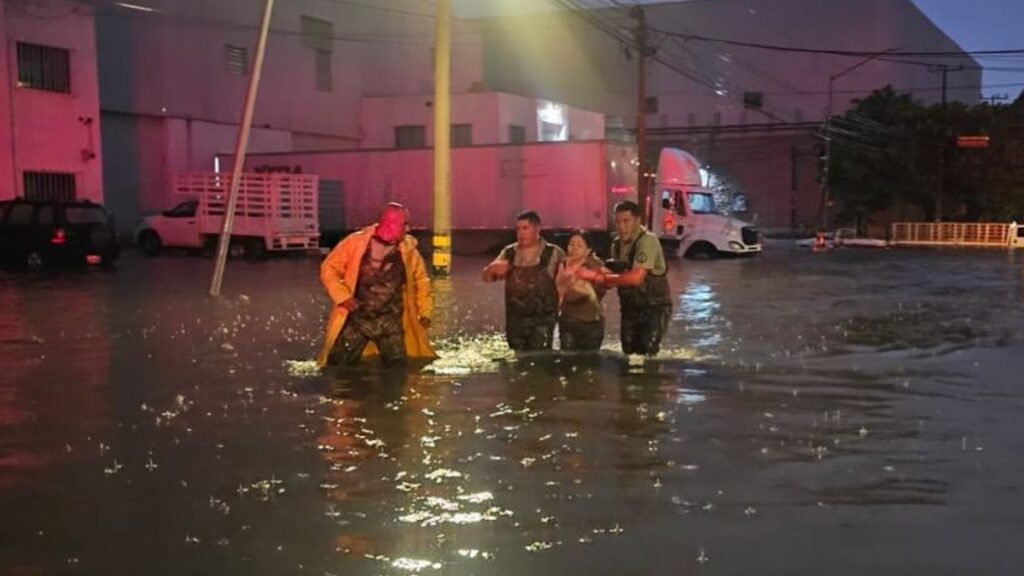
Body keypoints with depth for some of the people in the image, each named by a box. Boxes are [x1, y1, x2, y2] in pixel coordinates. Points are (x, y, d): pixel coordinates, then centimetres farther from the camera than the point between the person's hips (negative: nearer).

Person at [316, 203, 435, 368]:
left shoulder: (408, 250, -3)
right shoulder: (356, 243, -11)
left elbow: (420, 279, 13)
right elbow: (329, 269, -3)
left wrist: (424, 311, 6)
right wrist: (344, 297, -14)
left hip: (390, 321, 2)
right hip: (357, 317, -1)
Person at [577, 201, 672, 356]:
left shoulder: (647, 241, -19)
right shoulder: (617, 244, 6)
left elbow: (636, 278, -31)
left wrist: (596, 276, -29)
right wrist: (601, 279, -9)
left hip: (655, 308, -7)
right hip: (630, 308, 7)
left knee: (646, 355, -14)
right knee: (629, 353, 7)